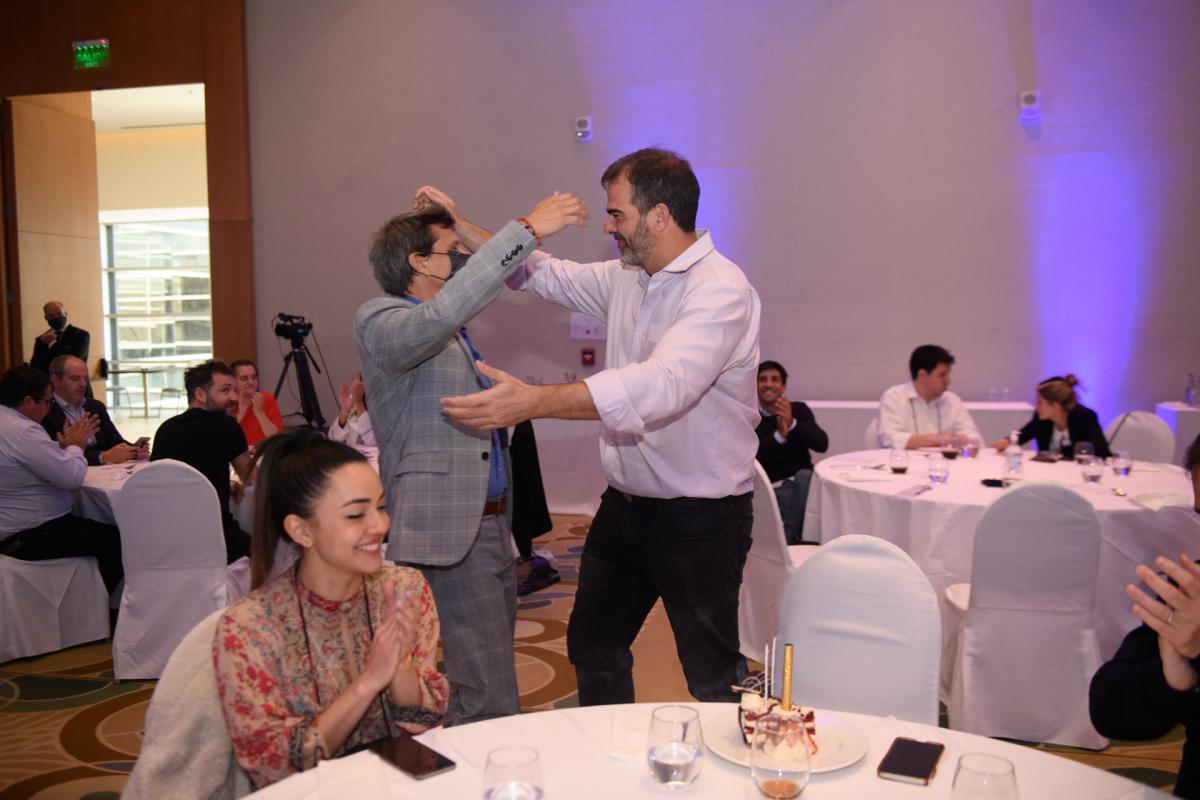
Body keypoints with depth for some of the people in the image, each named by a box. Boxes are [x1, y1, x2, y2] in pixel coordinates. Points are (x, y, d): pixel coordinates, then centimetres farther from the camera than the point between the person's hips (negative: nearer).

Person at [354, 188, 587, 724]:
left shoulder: (453, 333, 19)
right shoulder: (379, 320, -8)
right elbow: (442, 313, -28)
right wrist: (526, 228, -28)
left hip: (490, 524, 10)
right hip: (448, 533, -10)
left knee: (485, 688, 14)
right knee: (493, 706, -11)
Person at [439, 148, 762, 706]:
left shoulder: (720, 289, -21)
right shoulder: (625, 277, 5)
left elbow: (664, 385, -35)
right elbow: (545, 273, 20)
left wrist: (533, 401, -41)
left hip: (699, 518, -8)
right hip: (624, 506, 9)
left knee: (714, 679, 4)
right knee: (592, 645, 22)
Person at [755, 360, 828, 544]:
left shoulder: (799, 409, 6)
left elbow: (822, 444, -9)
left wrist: (792, 424, -25)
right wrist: (779, 435, -29)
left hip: (802, 481, 2)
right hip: (772, 487, -2)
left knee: (804, 475, -31)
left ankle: (789, 537, -21)